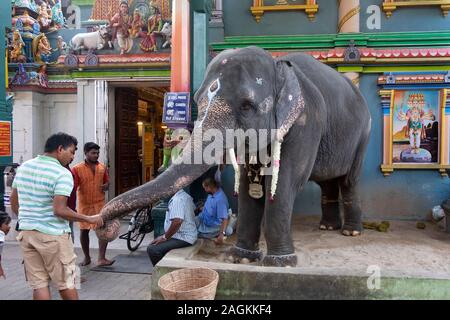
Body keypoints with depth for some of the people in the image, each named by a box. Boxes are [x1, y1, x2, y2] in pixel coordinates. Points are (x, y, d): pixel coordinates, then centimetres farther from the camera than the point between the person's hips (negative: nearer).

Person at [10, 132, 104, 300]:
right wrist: (89, 219, -15)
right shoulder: (62, 174, -17)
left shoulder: (23, 167, 7)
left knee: (39, 284, 11)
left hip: (26, 232, 7)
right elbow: (59, 210, -24)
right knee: (66, 283, 9)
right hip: (53, 235, -6)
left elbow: (13, 201, 14)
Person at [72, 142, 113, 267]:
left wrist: (106, 186, -8)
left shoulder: (102, 167, 3)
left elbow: (107, 182, 16)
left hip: (100, 203, 2)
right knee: (84, 231, 10)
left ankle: (101, 258, -3)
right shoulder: (77, 169, -9)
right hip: (84, 204, -1)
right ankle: (87, 257, 27)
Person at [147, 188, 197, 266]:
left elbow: (177, 222, -32)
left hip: (183, 238, -10)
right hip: (184, 234, 10)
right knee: (154, 244, 20)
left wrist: (164, 237, -19)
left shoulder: (177, 199, -22)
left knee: (152, 249, -16)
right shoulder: (184, 195, 8)